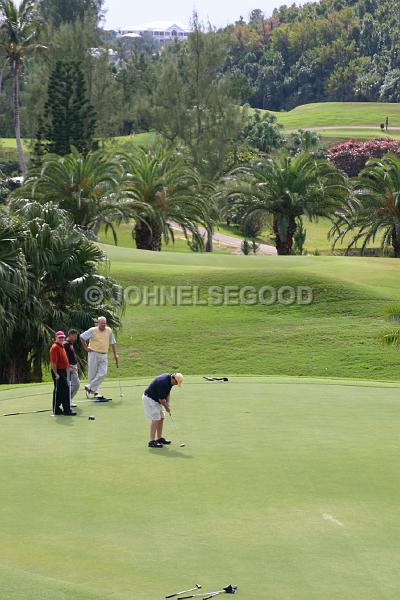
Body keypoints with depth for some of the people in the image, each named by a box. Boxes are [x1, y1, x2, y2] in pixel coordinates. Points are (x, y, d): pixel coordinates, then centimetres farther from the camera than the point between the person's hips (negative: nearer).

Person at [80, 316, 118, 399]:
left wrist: (115, 355, 11)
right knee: (92, 373, 0)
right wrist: (86, 348, 0)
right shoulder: (92, 330, -5)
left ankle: (89, 387, 3)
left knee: (103, 373, -9)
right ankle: (95, 391, 12)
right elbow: (82, 337, 2)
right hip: (94, 354, -3)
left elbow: (113, 343, 14)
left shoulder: (109, 330, 7)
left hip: (104, 355, 3)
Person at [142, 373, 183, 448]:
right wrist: (166, 407, -9)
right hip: (149, 399, -10)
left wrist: (168, 403, 0)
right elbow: (161, 398, -25)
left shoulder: (170, 380, -1)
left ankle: (159, 438, 18)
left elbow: (167, 392, 13)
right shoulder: (163, 382, -31)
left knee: (161, 418, 10)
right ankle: (152, 442, -14)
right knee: (155, 419, -14)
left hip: (156, 399, 10)